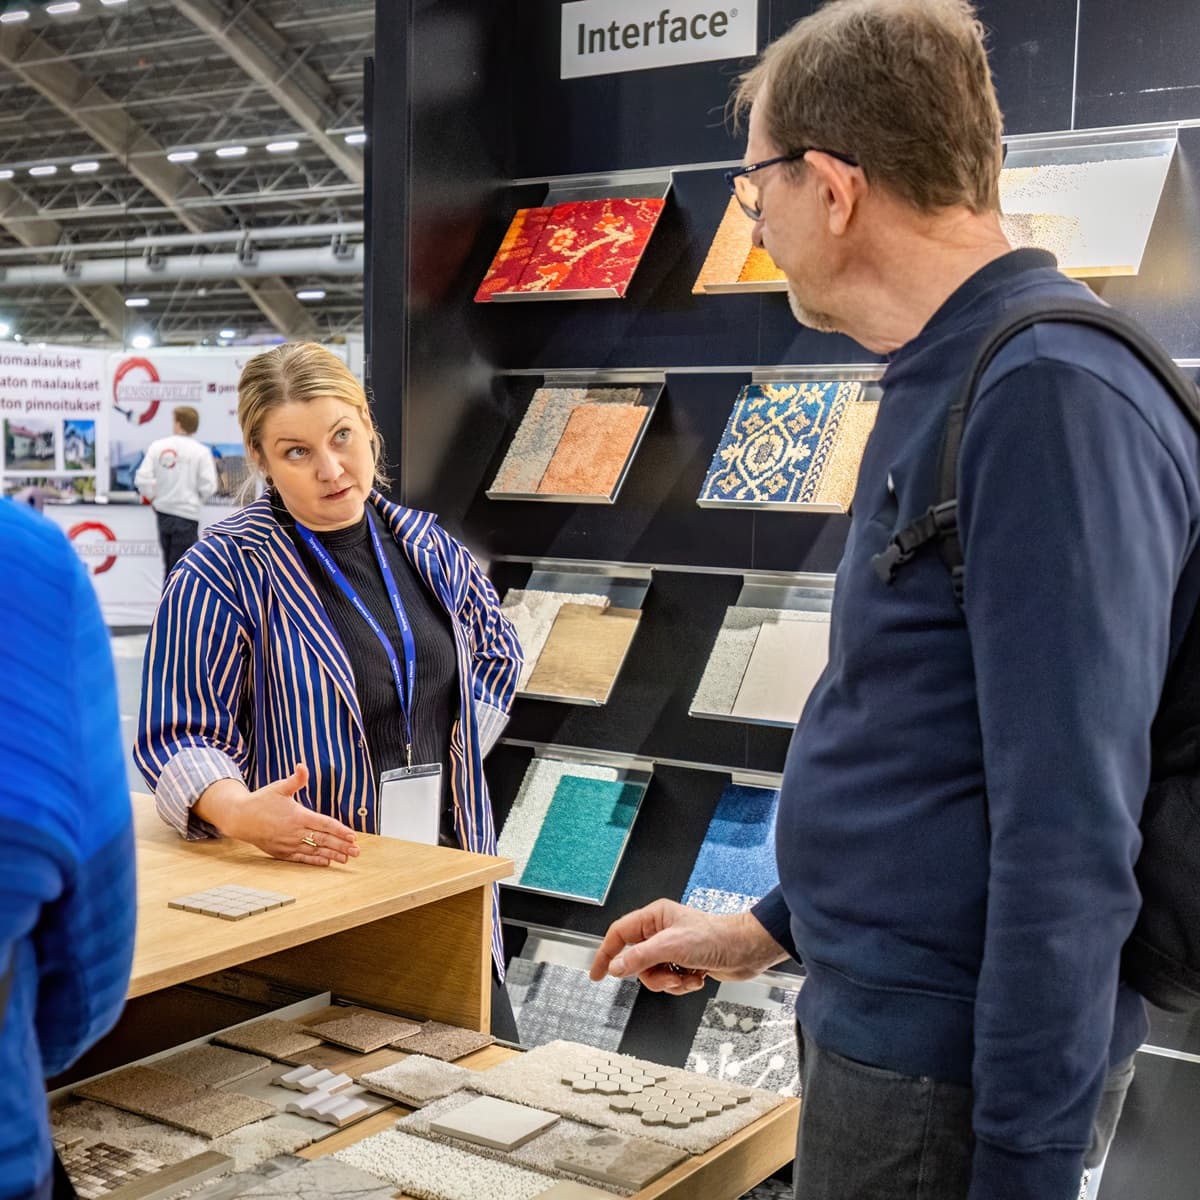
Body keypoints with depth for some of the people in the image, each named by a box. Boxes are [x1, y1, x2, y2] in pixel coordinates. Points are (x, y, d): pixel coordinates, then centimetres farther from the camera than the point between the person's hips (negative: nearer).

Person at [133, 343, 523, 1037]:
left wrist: (457, 751, 8)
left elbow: (496, 651, 23)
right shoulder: (224, 574, -12)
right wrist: (239, 812, -33)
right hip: (317, 871, -5)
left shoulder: (424, 545, 6)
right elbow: (182, 737, -13)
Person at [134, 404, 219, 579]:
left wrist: (153, 496, 11)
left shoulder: (158, 446, -3)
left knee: (169, 563, 19)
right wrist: (195, 499, 6)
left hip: (163, 512, 4)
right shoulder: (201, 451, -10)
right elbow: (208, 486, -14)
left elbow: (142, 479, -7)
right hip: (187, 513, -4)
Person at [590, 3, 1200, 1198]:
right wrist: (775, 925, 18)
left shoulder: (1049, 398, -23)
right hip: (881, 1011, 9)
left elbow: (1069, 833, -25)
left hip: (954, 1061, -9)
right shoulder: (948, 382, 8)